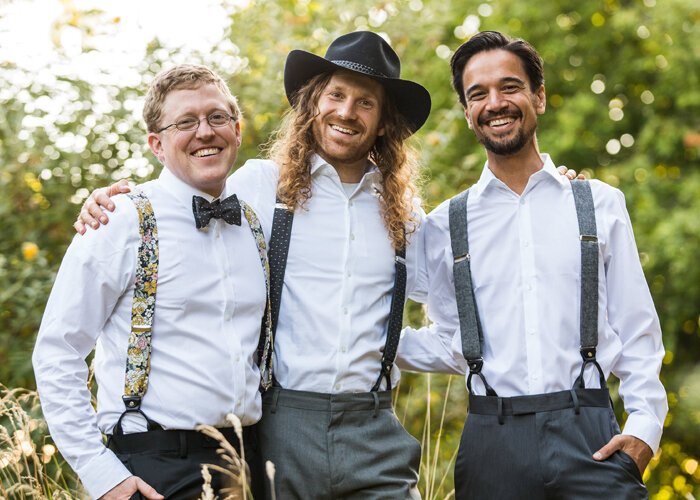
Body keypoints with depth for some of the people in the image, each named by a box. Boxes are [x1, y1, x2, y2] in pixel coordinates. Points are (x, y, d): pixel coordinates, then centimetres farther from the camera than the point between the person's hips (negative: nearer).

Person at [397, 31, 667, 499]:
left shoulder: (601, 205, 7)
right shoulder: (445, 225, 9)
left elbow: (636, 328, 7)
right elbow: (450, 344, 13)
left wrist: (645, 424, -4)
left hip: (590, 438, -1)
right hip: (491, 438, 1)